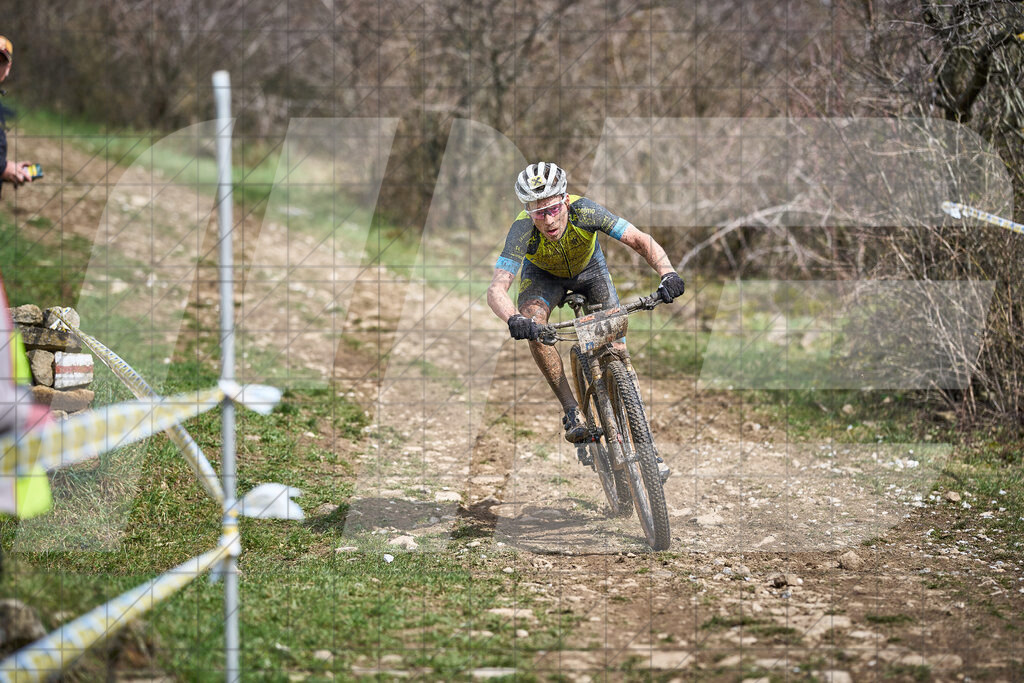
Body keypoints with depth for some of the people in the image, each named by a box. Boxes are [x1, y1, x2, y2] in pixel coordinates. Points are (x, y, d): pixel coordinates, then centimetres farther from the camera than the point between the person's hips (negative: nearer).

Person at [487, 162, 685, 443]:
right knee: (533, 322, -32)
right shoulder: (523, 230, -39)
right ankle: (571, 410, -21)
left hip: (588, 269, 1)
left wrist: (668, 274, -56)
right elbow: (496, 289, -47)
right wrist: (514, 320, -68)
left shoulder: (584, 211, -38)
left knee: (616, 349, -14)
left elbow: (640, 240, -38)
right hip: (544, 274, -1)